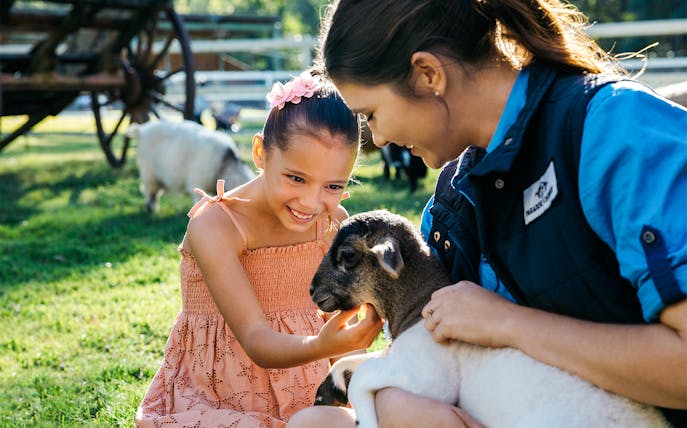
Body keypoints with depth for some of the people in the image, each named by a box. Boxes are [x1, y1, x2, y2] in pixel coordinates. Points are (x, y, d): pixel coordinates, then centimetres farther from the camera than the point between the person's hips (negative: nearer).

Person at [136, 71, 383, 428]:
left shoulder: (335, 223, -5)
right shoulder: (214, 225, -20)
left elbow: (338, 316, 0)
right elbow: (256, 340, -26)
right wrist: (319, 347, -46)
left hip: (303, 395, 4)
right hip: (212, 397, -3)